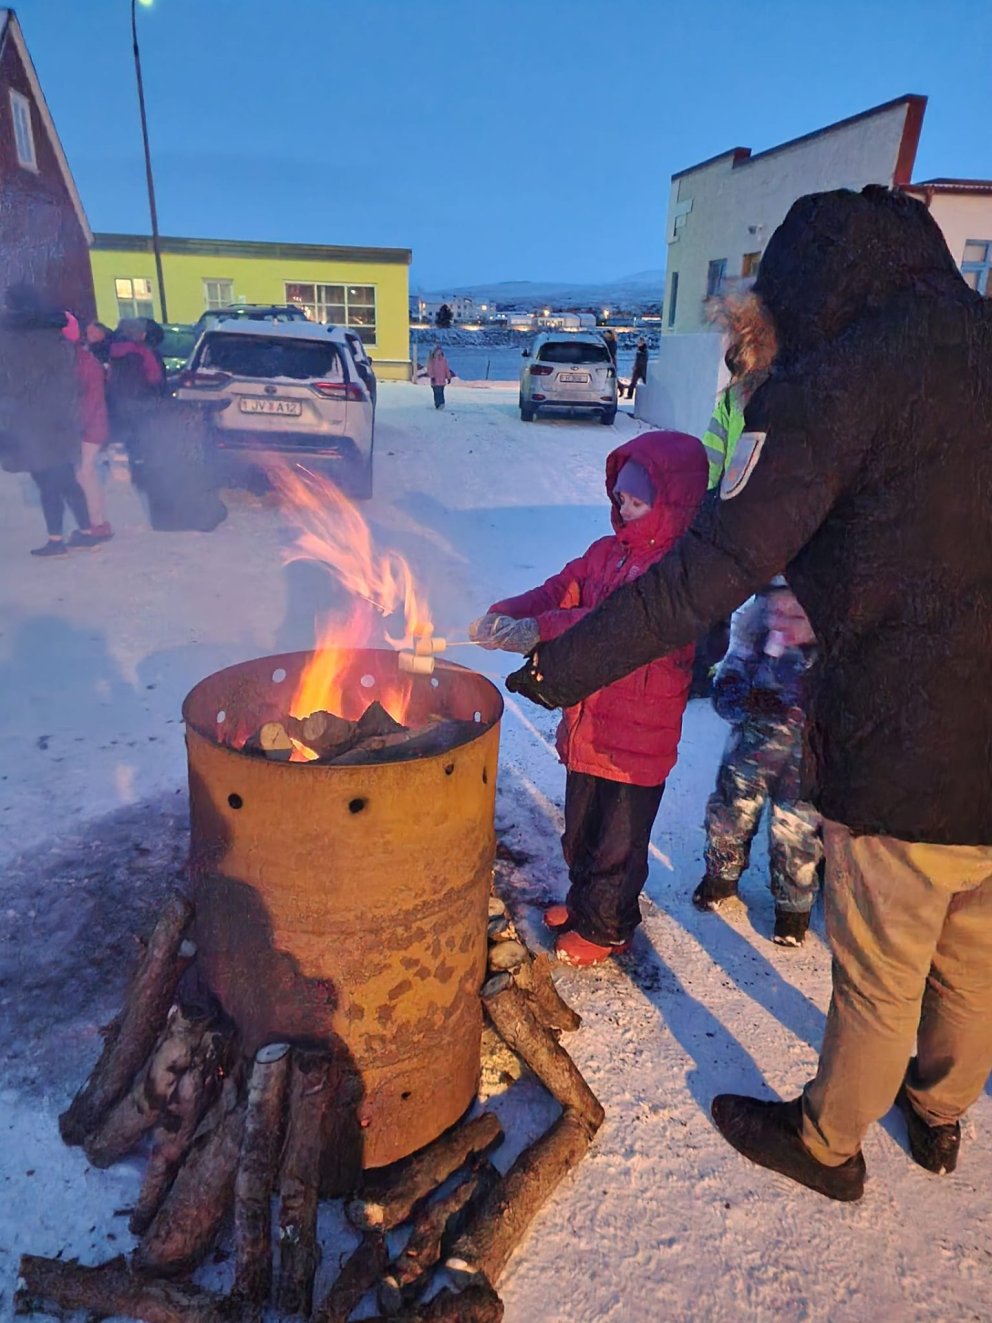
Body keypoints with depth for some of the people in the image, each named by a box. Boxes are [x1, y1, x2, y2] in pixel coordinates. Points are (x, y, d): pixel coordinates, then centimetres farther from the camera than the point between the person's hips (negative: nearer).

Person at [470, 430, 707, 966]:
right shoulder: (608, 551, 6)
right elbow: (561, 590, -1)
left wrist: (539, 630, -41)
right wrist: (505, 615, -21)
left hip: (638, 740, -7)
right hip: (587, 726, 7)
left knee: (617, 841, 12)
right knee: (580, 828, 24)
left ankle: (606, 927, 35)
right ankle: (584, 902, 48)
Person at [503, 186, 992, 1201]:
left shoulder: (839, 380, -14)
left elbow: (713, 570, -19)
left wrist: (564, 667, -12)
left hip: (906, 757, -7)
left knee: (879, 981, 15)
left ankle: (827, 1143, 41)